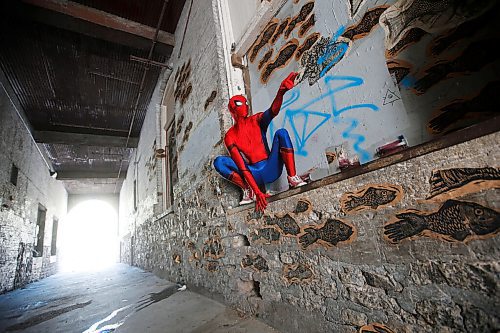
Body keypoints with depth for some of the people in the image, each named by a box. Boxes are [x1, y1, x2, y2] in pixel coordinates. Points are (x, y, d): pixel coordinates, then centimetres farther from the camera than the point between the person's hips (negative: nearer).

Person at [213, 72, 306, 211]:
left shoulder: (256, 121, 6)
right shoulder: (230, 136, -1)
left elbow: (273, 111, -19)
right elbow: (242, 167, -13)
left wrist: (281, 92, -43)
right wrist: (257, 192, -22)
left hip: (271, 169, 1)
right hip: (254, 176, -1)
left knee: (281, 132, -19)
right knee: (219, 161, -19)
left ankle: (292, 178, -24)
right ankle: (248, 191, -18)